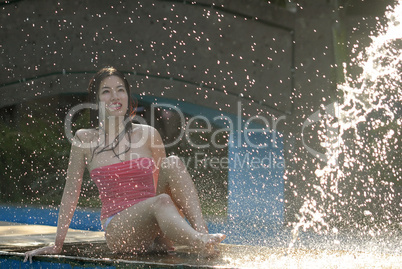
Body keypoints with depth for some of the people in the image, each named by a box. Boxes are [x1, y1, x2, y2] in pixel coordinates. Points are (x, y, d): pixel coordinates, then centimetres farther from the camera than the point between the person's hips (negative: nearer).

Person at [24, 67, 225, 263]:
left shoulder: (148, 134, 8)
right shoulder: (85, 140, 4)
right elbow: (71, 193, 8)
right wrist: (57, 245, 7)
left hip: (156, 232, 3)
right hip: (118, 230, -3)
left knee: (172, 164, -22)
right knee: (160, 202, -34)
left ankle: (201, 231, -34)